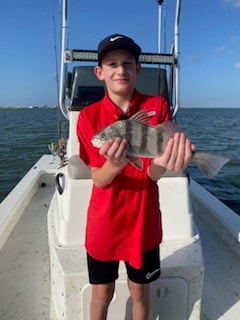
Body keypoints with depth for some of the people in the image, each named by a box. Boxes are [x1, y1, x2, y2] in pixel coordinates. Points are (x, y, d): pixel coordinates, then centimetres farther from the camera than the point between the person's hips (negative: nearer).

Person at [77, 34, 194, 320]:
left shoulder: (157, 106, -9)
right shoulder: (89, 116, -9)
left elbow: (152, 175, -15)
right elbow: (98, 179, -12)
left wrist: (162, 162, -39)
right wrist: (114, 165, -35)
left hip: (143, 221, 0)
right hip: (104, 222, 0)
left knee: (140, 290, 19)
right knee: (102, 293, 18)